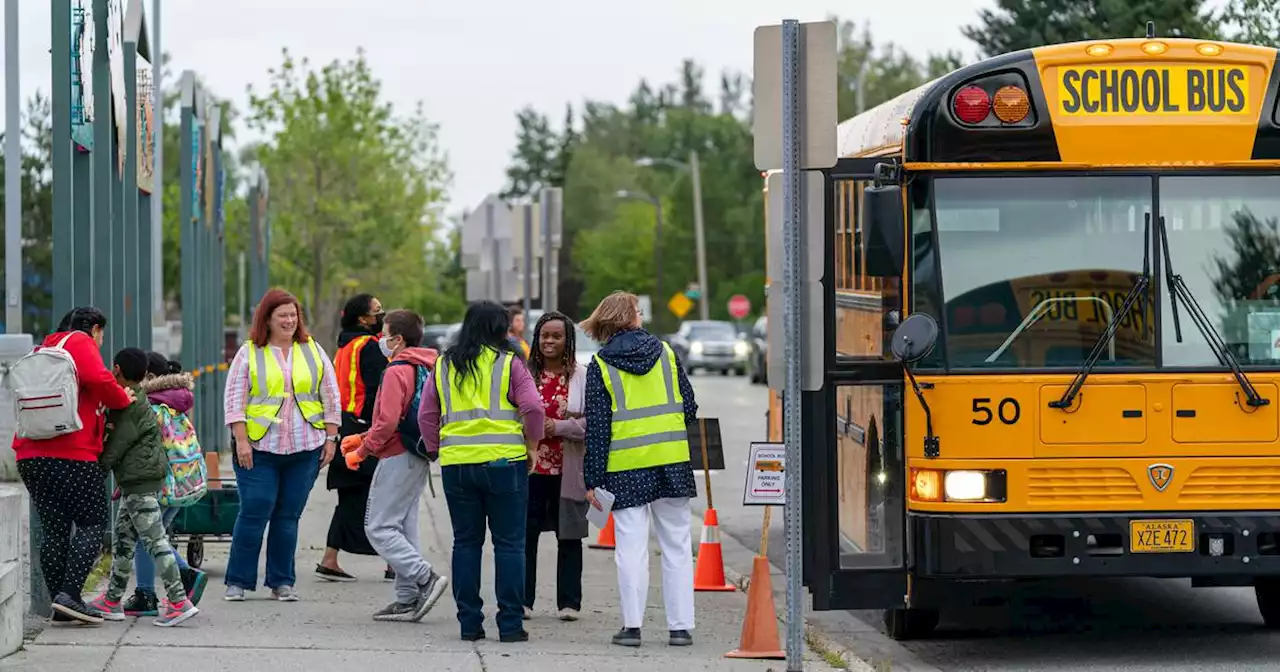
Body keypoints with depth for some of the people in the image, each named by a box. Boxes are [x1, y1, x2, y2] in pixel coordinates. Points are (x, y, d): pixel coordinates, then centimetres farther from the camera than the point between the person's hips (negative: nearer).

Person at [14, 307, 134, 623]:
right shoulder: (81, 343, 1)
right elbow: (98, 380, -16)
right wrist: (123, 399, 2)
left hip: (31, 454, 8)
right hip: (70, 454, -8)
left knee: (54, 527, 10)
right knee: (93, 521, -1)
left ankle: (59, 603, 8)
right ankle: (70, 594, -13)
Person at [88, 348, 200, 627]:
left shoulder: (130, 404, -14)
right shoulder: (138, 400, 16)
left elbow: (117, 445, -15)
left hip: (140, 481, -11)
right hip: (137, 481, 11)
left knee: (154, 540, -13)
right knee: (122, 540, 16)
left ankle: (179, 601, -17)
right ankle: (112, 601, 23)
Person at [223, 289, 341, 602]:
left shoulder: (312, 351, 11)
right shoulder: (249, 353, 3)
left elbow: (330, 397, 13)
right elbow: (234, 400, -1)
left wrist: (330, 438, 7)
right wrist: (241, 441, -8)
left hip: (304, 450, 3)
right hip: (259, 449, -3)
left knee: (289, 515, 6)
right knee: (254, 512, -5)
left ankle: (282, 582, 13)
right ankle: (237, 582, 3)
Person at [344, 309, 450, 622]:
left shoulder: (397, 372, -15)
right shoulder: (426, 370, 15)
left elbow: (388, 422, -22)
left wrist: (361, 452, -9)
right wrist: (363, 438, 20)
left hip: (398, 458, -10)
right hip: (419, 460, 10)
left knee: (380, 528, -6)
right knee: (404, 527, 12)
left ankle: (425, 578, -16)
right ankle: (408, 600, 11)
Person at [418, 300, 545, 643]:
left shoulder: (442, 367, 9)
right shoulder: (509, 364, -3)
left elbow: (426, 416, 10)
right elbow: (533, 409, -9)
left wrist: (438, 448, 18)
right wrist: (531, 443, 5)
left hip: (456, 465, 4)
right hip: (504, 462, -3)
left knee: (465, 543, 11)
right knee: (509, 543, 2)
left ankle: (469, 623, 10)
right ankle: (510, 624, 0)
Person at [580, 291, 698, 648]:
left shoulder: (600, 365, 0)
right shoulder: (664, 352, 5)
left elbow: (596, 426, -3)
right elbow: (689, 407, 6)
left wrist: (593, 480, -1)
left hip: (626, 467, -2)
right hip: (672, 460, 2)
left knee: (631, 547, 2)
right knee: (676, 545, 6)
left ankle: (632, 625, -1)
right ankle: (681, 625, 5)